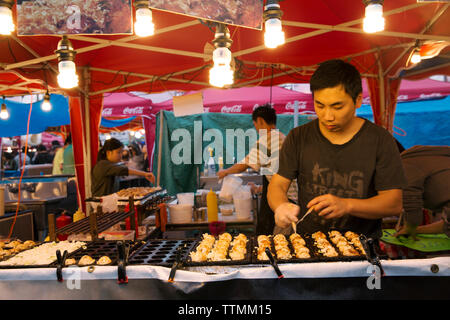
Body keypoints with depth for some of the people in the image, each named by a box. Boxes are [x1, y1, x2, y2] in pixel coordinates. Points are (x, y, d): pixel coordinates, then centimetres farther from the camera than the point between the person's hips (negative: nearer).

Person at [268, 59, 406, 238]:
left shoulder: (381, 140, -1)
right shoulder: (298, 138, 4)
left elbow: (395, 203, -4)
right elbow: (277, 184, 3)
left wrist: (346, 205, -20)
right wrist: (280, 206, -20)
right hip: (307, 240, 2)